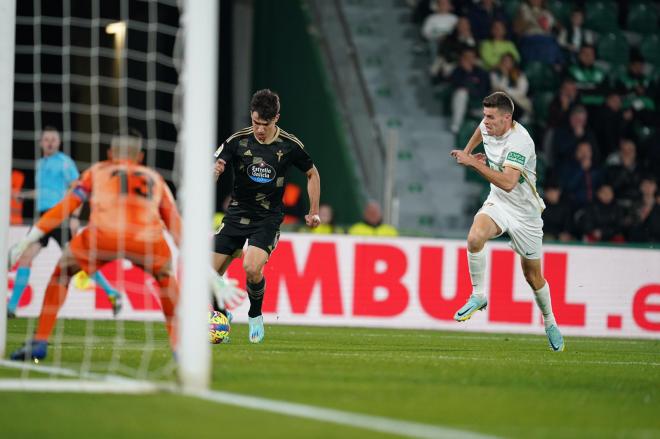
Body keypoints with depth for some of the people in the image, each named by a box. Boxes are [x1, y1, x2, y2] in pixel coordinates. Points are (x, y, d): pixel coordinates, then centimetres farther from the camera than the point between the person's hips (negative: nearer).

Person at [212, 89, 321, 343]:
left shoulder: (289, 145, -8)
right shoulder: (237, 140, -8)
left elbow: (312, 173, 9)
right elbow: (213, 168, -13)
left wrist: (314, 212, 6)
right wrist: (213, 171, -38)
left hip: (268, 217, -2)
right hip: (237, 214, 2)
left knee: (252, 268, -26)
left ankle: (255, 315, 1)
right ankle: (220, 314, 26)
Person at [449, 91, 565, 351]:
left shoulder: (519, 142, -29)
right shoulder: (488, 126, -6)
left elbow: (508, 183, -41)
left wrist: (474, 163, -40)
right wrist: (467, 150, 15)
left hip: (525, 210, -5)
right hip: (497, 202, 5)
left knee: (533, 275, 7)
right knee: (475, 237, -29)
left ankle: (549, 322, 32)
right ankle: (478, 295, -12)